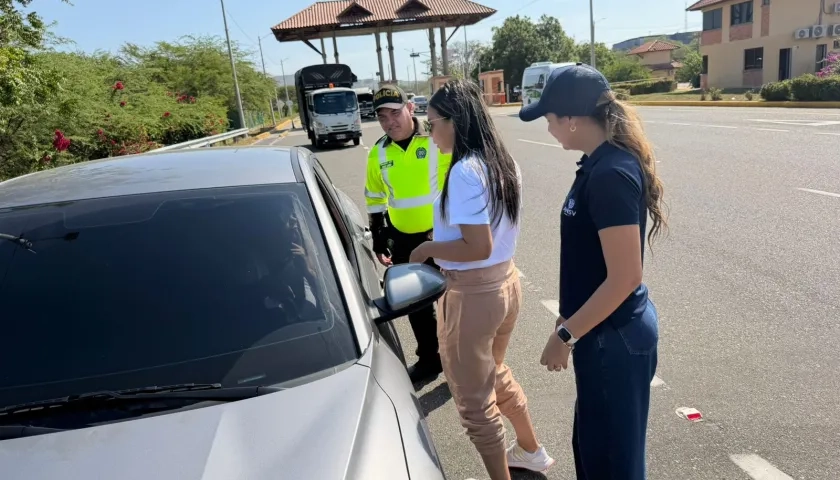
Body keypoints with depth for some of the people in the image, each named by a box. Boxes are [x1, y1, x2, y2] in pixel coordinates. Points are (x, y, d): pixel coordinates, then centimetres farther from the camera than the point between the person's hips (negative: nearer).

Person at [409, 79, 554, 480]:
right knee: (495, 375, 30)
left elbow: (478, 248, -26)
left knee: (474, 399, 10)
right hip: (506, 283, 10)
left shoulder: (465, 172, -22)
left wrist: (428, 249, -12)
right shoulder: (505, 163, 5)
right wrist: (442, 243, 13)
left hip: (472, 294, -9)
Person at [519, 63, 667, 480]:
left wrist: (565, 335, -18)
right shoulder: (601, 163, 5)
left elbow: (624, 278, -26)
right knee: (593, 440, 25)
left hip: (612, 336, -9)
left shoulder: (610, 175, -25)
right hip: (603, 328, 9)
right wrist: (569, 320, 18)